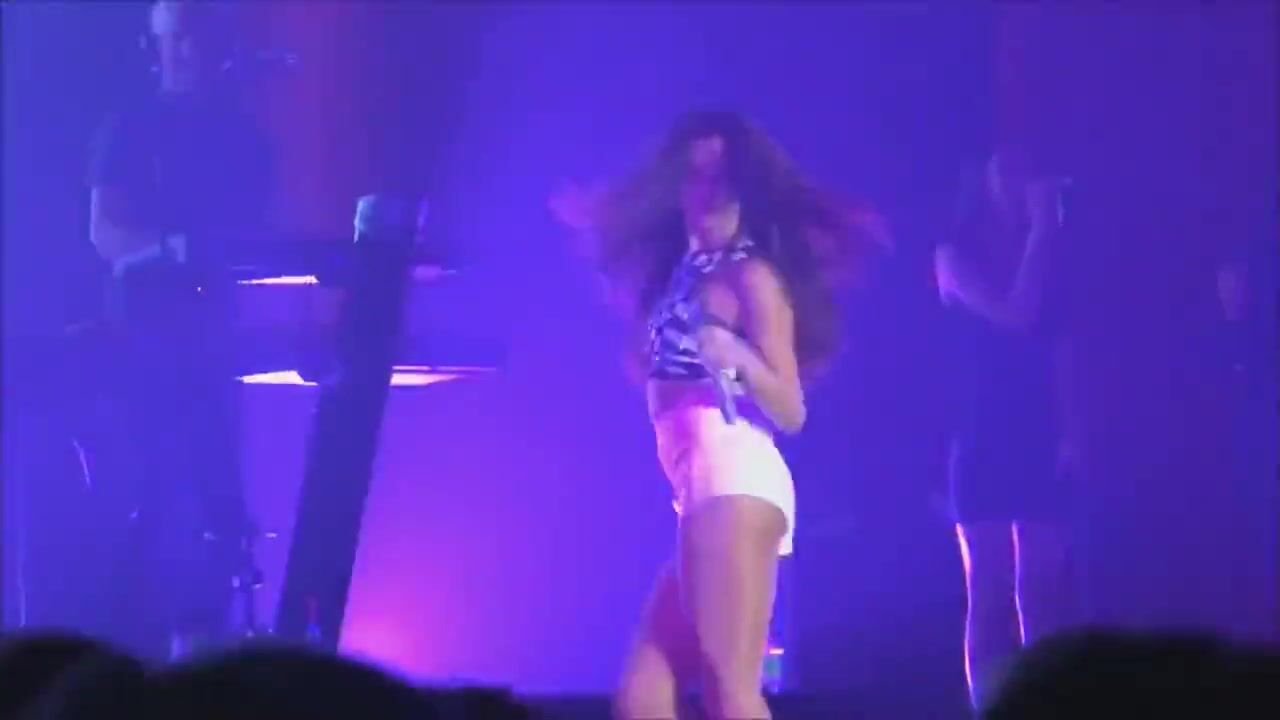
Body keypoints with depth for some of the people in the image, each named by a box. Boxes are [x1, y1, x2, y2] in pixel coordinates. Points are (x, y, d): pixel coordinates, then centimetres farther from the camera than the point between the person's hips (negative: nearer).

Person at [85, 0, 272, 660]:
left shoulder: (243, 136, 13)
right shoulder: (130, 130, 3)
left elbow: (256, 230, 14)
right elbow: (104, 232, -6)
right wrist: (171, 248, -24)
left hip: (221, 325, 3)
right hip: (148, 326, -3)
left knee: (219, 480, -3)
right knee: (158, 482, -6)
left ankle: (206, 627, -2)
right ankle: (163, 631, -6)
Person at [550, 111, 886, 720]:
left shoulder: (752, 275, -1)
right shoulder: (675, 270, 21)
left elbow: (790, 411, -7)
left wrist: (737, 356, -23)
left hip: (736, 483, -9)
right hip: (702, 492, 9)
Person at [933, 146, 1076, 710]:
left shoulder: (1052, 252, 11)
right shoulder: (958, 255, 2)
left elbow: (1070, 344, 6)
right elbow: (1014, 315, -13)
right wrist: (1041, 230, -9)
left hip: (1043, 440, 2)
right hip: (984, 442, -2)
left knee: (1043, 591, -2)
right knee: (990, 592, -4)